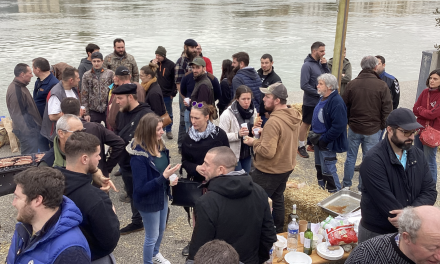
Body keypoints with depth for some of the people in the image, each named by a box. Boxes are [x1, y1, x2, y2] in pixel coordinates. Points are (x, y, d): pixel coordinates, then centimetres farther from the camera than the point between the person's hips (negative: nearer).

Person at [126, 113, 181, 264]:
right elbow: (140, 188, -28)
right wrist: (164, 177, -34)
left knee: (161, 229, 28)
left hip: (162, 196, 8)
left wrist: (170, 179, -8)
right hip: (148, 201, -7)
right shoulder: (139, 156, -30)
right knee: (152, 236, 12)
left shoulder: (159, 146, -8)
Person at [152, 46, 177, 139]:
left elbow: (175, 80, -4)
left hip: (167, 94, -2)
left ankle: (169, 130, 22)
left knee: (168, 114, 10)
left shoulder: (171, 65, -6)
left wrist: (173, 93, -8)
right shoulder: (153, 63, 4)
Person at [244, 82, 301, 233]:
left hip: (270, 171, -9)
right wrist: (264, 133, 3)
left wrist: (254, 142, -15)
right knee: (277, 198, 24)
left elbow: (268, 152, -32)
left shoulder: (274, 122, -29)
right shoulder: (294, 115, 0)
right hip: (287, 166, 9)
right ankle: (278, 230, 38)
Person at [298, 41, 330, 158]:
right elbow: (304, 85, -21)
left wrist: (325, 65, -6)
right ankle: (301, 146, 18)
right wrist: (318, 93, -18)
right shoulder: (307, 65, -16)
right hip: (310, 102, -7)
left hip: (321, 101, 7)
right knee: (306, 123, 5)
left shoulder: (320, 63, 6)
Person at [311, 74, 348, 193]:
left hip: (327, 143, -10)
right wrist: (314, 135, 11)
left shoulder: (337, 102, -23)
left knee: (328, 170, -1)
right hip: (319, 140, 10)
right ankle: (321, 188, 38)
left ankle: (336, 193, 14)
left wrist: (323, 140, -23)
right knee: (319, 167, 22)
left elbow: (338, 126, -28)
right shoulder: (323, 99, 8)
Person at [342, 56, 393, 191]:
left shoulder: (352, 84, -5)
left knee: (351, 156, 15)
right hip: (373, 129, -2)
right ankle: (363, 188, 17)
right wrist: (383, 125, 6)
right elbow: (387, 109, -8)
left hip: (354, 128, 2)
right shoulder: (381, 86, -11)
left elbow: (344, 105, 2)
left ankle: (346, 185, 24)